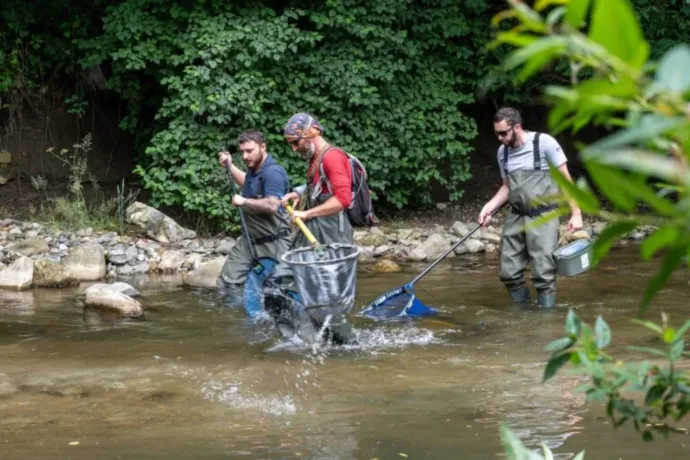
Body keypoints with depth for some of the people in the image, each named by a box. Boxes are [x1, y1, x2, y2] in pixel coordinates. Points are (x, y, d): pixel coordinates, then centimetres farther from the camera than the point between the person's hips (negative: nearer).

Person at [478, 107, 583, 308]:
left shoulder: (544, 143, -9)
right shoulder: (503, 151, 8)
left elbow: (566, 179, -5)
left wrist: (576, 214, -8)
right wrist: (490, 206, 4)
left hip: (543, 216, -6)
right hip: (516, 217, 6)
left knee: (543, 273, -10)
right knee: (509, 272, 4)